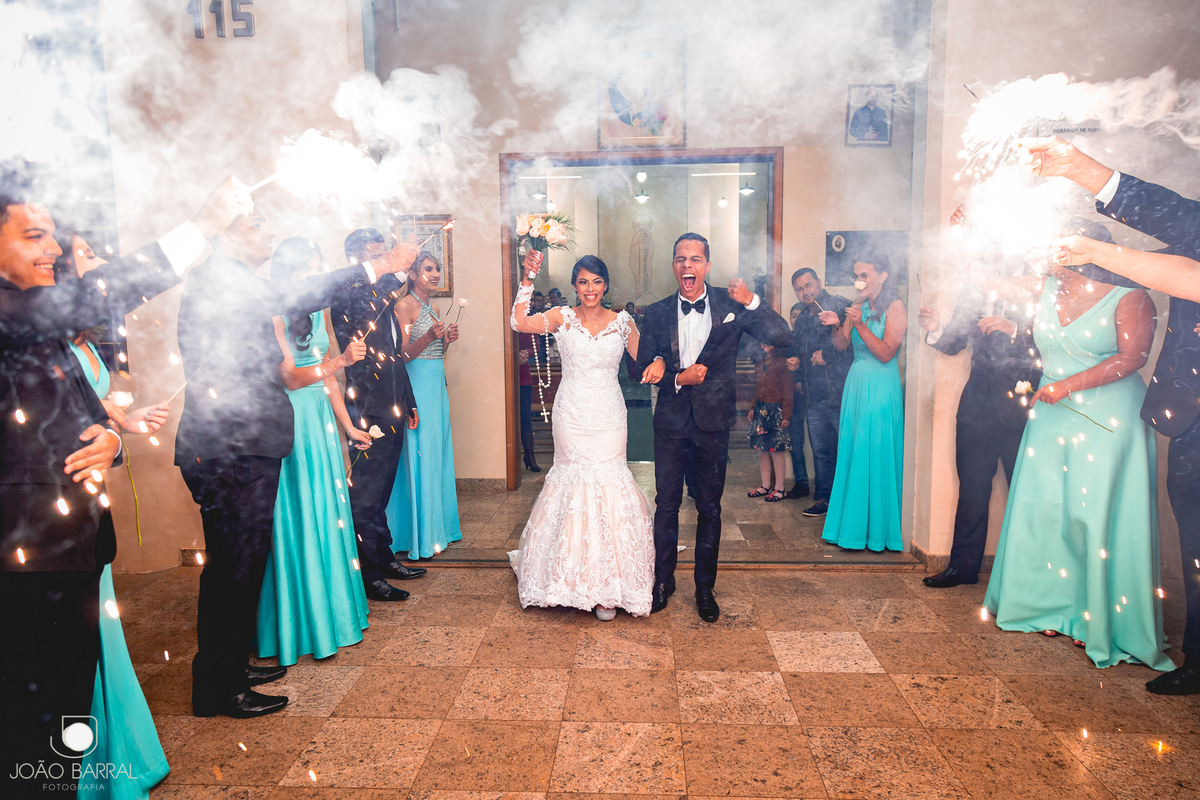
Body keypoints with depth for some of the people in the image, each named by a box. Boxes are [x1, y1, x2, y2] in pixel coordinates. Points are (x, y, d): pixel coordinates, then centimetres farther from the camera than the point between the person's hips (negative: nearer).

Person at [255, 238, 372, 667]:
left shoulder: (316, 313, 13)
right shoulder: (273, 316, -11)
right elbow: (290, 377, -18)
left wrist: (348, 426, 18)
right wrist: (341, 360, -30)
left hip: (321, 423, 7)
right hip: (291, 426, -7)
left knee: (326, 514, 12)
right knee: (298, 520, -1)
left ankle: (329, 610, 25)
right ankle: (301, 622, 12)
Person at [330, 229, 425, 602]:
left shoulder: (385, 297, 15)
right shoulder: (345, 296, -11)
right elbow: (361, 313, -37)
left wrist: (409, 402, 23)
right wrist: (398, 271, -37)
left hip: (391, 410, 9)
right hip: (368, 410, -8)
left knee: (380, 493, 19)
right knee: (365, 497, 1)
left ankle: (384, 559, 31)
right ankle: (369, 575, 10)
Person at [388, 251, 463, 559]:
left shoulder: (432, 308, 17)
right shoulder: (404, 305, -8)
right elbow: (403, 355, -13)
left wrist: (447, 340, 3)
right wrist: (428, 337, -26)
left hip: (437, 386, 9)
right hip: (417, 386, -9)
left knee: (438, 455, 11)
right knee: (421, 457, -5)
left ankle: (438, 527, 21)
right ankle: (422, 537, 4)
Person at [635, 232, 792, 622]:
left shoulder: (731, 305, -3)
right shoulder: (657, 313, 1)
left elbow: (782, 337, -11)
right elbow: (643, 368, 2)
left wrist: (752, 302, -25)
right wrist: (678, 378, -15)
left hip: (713, 420, -1)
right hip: (671, 420, 1)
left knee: (710, 508, 9)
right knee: (666, 504, 8)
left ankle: (705, 588, 25)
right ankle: (663, 581, 26)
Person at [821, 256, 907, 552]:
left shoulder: (895, 307, -8)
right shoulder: (858, 306, 11)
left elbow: (886, 353, -15)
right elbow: (841, 345, 10)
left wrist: (860, 324, -21)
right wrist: (837, 325, -8)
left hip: (881, 387, -6)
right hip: (856, 384, 7)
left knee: (876, 456, -2)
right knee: (851, 455, 9)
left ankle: (877, 529, 10)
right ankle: (852, 525, 20)